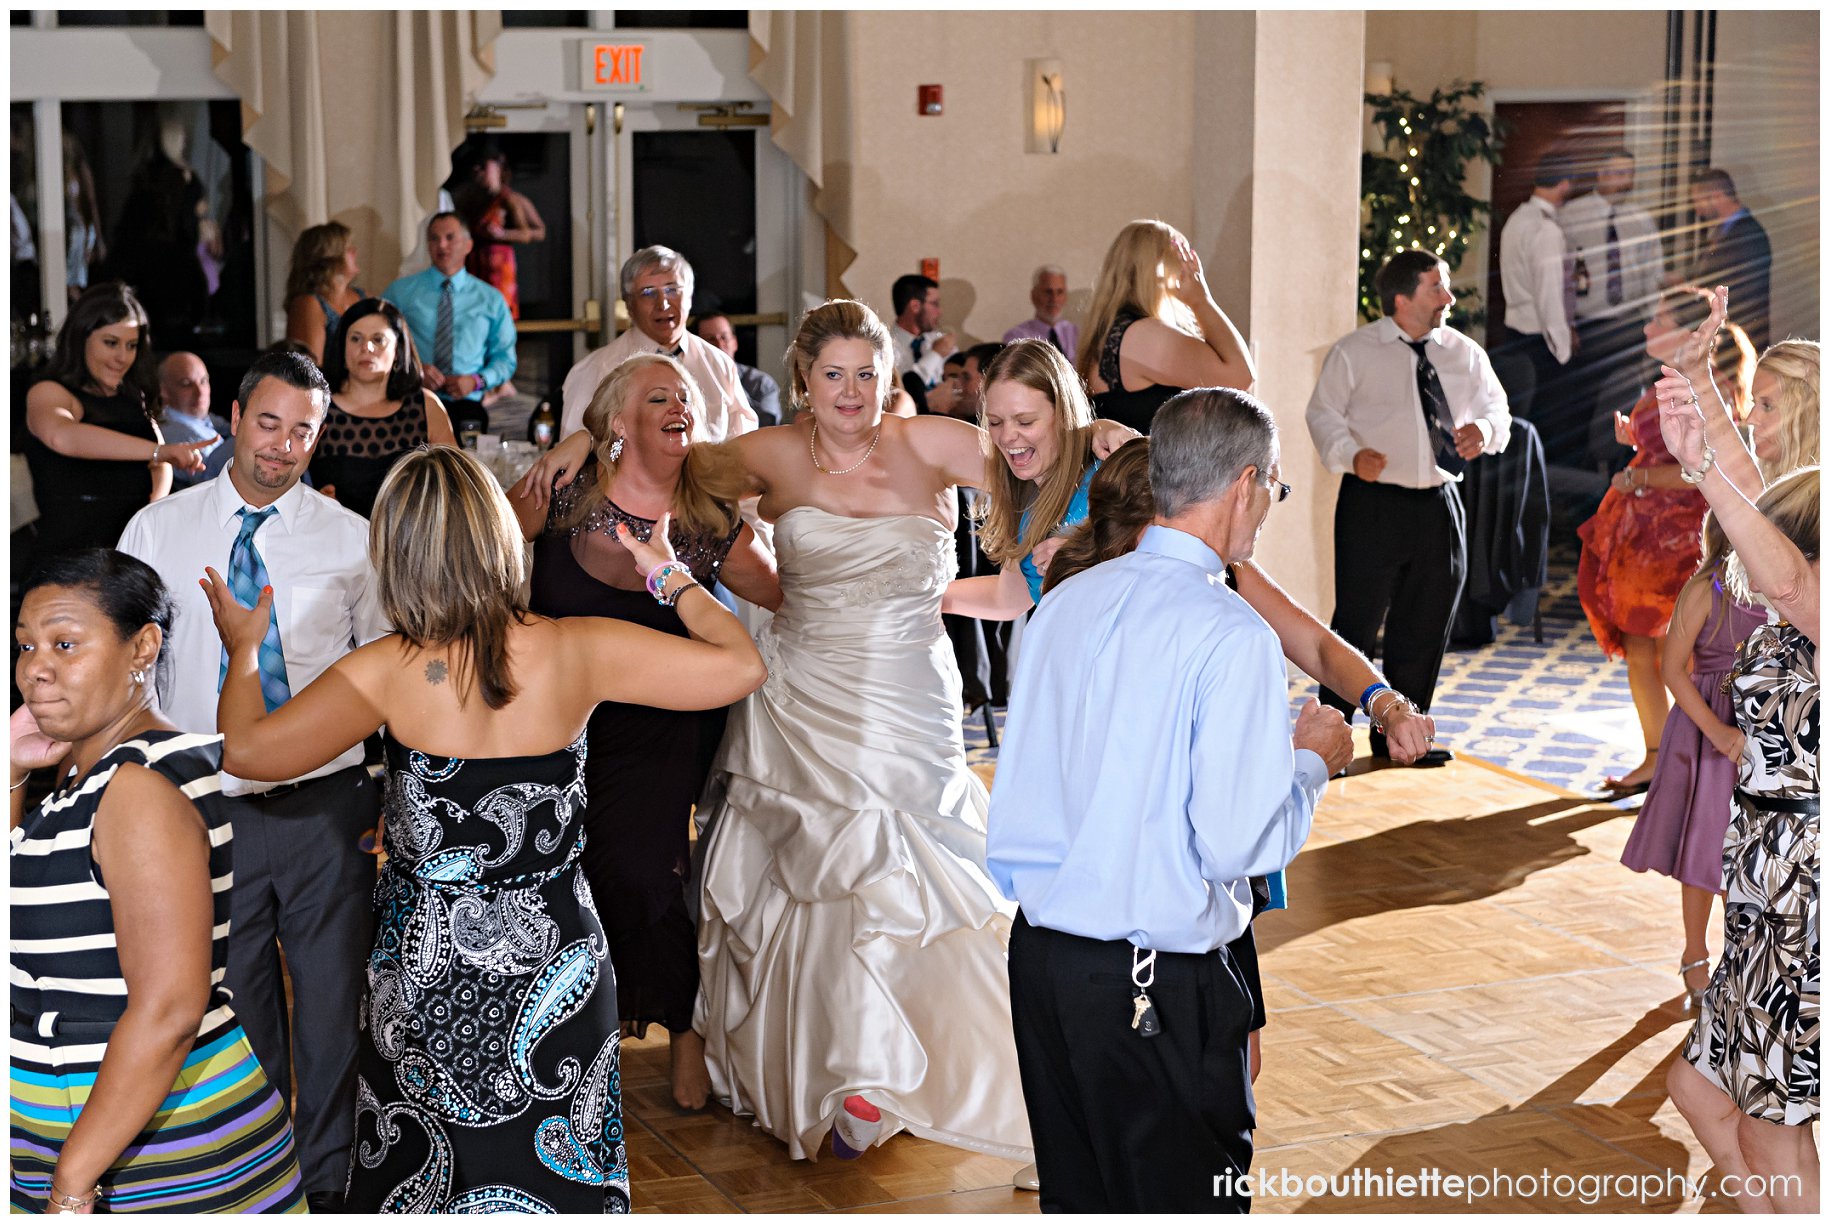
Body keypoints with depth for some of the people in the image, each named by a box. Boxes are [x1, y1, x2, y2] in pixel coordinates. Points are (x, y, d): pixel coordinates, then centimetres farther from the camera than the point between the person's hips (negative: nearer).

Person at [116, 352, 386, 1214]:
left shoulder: (351, 540, 1)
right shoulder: (156, 531, 4)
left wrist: (396, 806, 1)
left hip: (327, 807, -1)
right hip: (205, 810, 1)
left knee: (333, 1003, 5)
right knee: (230, 1006, 11)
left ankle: (329, 1182, 22)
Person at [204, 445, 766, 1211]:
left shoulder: (387, 672, -16)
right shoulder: (576, 651, -12)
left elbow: (245, 750, -14)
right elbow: (740, 666, -7)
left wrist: (243, 650, 4)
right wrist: (670, 577, 9)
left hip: (425, 969, -1)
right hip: (553, 959, 1)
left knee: (415, 1176, 19)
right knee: (552, 1173, 16)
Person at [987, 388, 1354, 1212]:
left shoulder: (1066, 602, 5)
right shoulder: (1233, 633, -16)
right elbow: (1236, 841, -17)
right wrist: (1313, 762, 0)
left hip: (1038, 956, 7)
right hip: (1161, 989, -7)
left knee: (1073, 1200, 18)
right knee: (1187, 1201, 6)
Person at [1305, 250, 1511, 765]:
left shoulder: (1464, 353, 10)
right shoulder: (1354, 352, -1)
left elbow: (1497, 410, 15)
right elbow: (1323, 413, 0)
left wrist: (1486, 428, -8)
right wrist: (1351, 454, -18)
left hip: (1439, 505, 5)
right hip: (1372, 504, -4)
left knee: (1426, 626, 10)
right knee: (1356, 622, -3)